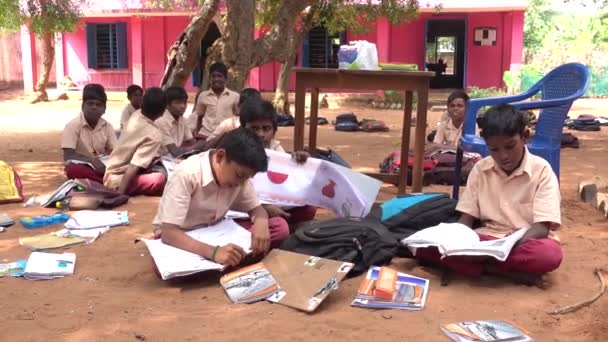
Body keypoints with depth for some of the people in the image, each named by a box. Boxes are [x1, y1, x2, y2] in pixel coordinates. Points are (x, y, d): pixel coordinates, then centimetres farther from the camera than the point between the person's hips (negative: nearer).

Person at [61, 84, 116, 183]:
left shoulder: (107, 126, 2)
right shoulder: (73, 125, -10)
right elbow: (68, 156, -17)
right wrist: (91, 160, -33)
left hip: (102, 165, 3)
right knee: (73, 170, -40)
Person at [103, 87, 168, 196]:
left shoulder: (136, 115, 0)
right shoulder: (154, 135, -20)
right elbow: (133, 167, -28)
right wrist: (119, 195, -30)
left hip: (112, 174, 10)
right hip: (118, 180, -10)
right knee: (160, 179, -33)